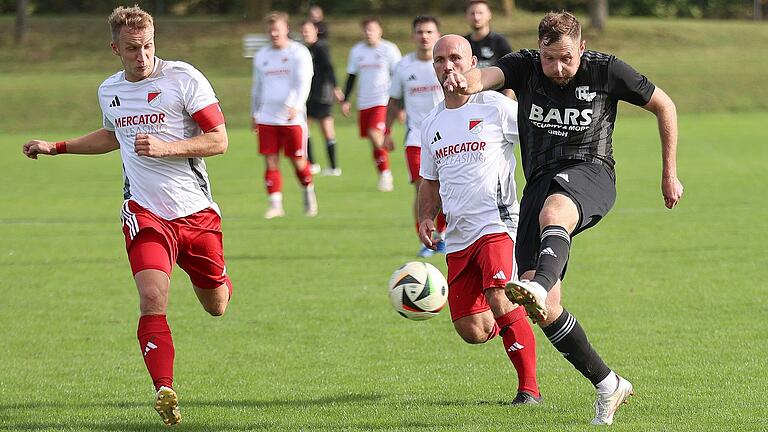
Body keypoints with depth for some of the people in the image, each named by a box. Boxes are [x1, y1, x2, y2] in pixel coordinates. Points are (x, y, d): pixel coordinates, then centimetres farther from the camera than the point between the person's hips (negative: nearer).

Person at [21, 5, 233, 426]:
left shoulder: (184, 78, -9)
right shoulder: (109, 91, 7)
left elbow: (218, 140, -11)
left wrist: (166, 147, -23)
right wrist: (56, 147, 24)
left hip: (196, 212, -1)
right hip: (145, 213, 1)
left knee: (216, 307, 13)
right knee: (152, 296, -23)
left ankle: (219, 284, 52)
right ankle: (165, 392, -23)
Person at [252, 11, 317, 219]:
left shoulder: (299, 53, -2)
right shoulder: (261, 56, 14)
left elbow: (303, 83, -11)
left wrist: (296, 106, -25)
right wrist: (254, 114, 24)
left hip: (292, 118, -4)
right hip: (267, 118, 4)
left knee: (298, 162, 1)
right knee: (271, 162, -3)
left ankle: (309, 194, 27)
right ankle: (275, 205, 0)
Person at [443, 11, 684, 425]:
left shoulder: (605, 71, -1)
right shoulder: (524, 66, 2)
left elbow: (664, 105, 12)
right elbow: (488, 75, -20)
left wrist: (669, 174, 11)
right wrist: (465, 81, -45)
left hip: (589, 175, -4)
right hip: (539, 182, 4)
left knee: (552, 211, -42)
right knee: (543, 311, -7)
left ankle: (538, 286, -71)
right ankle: (608, 386, 6)